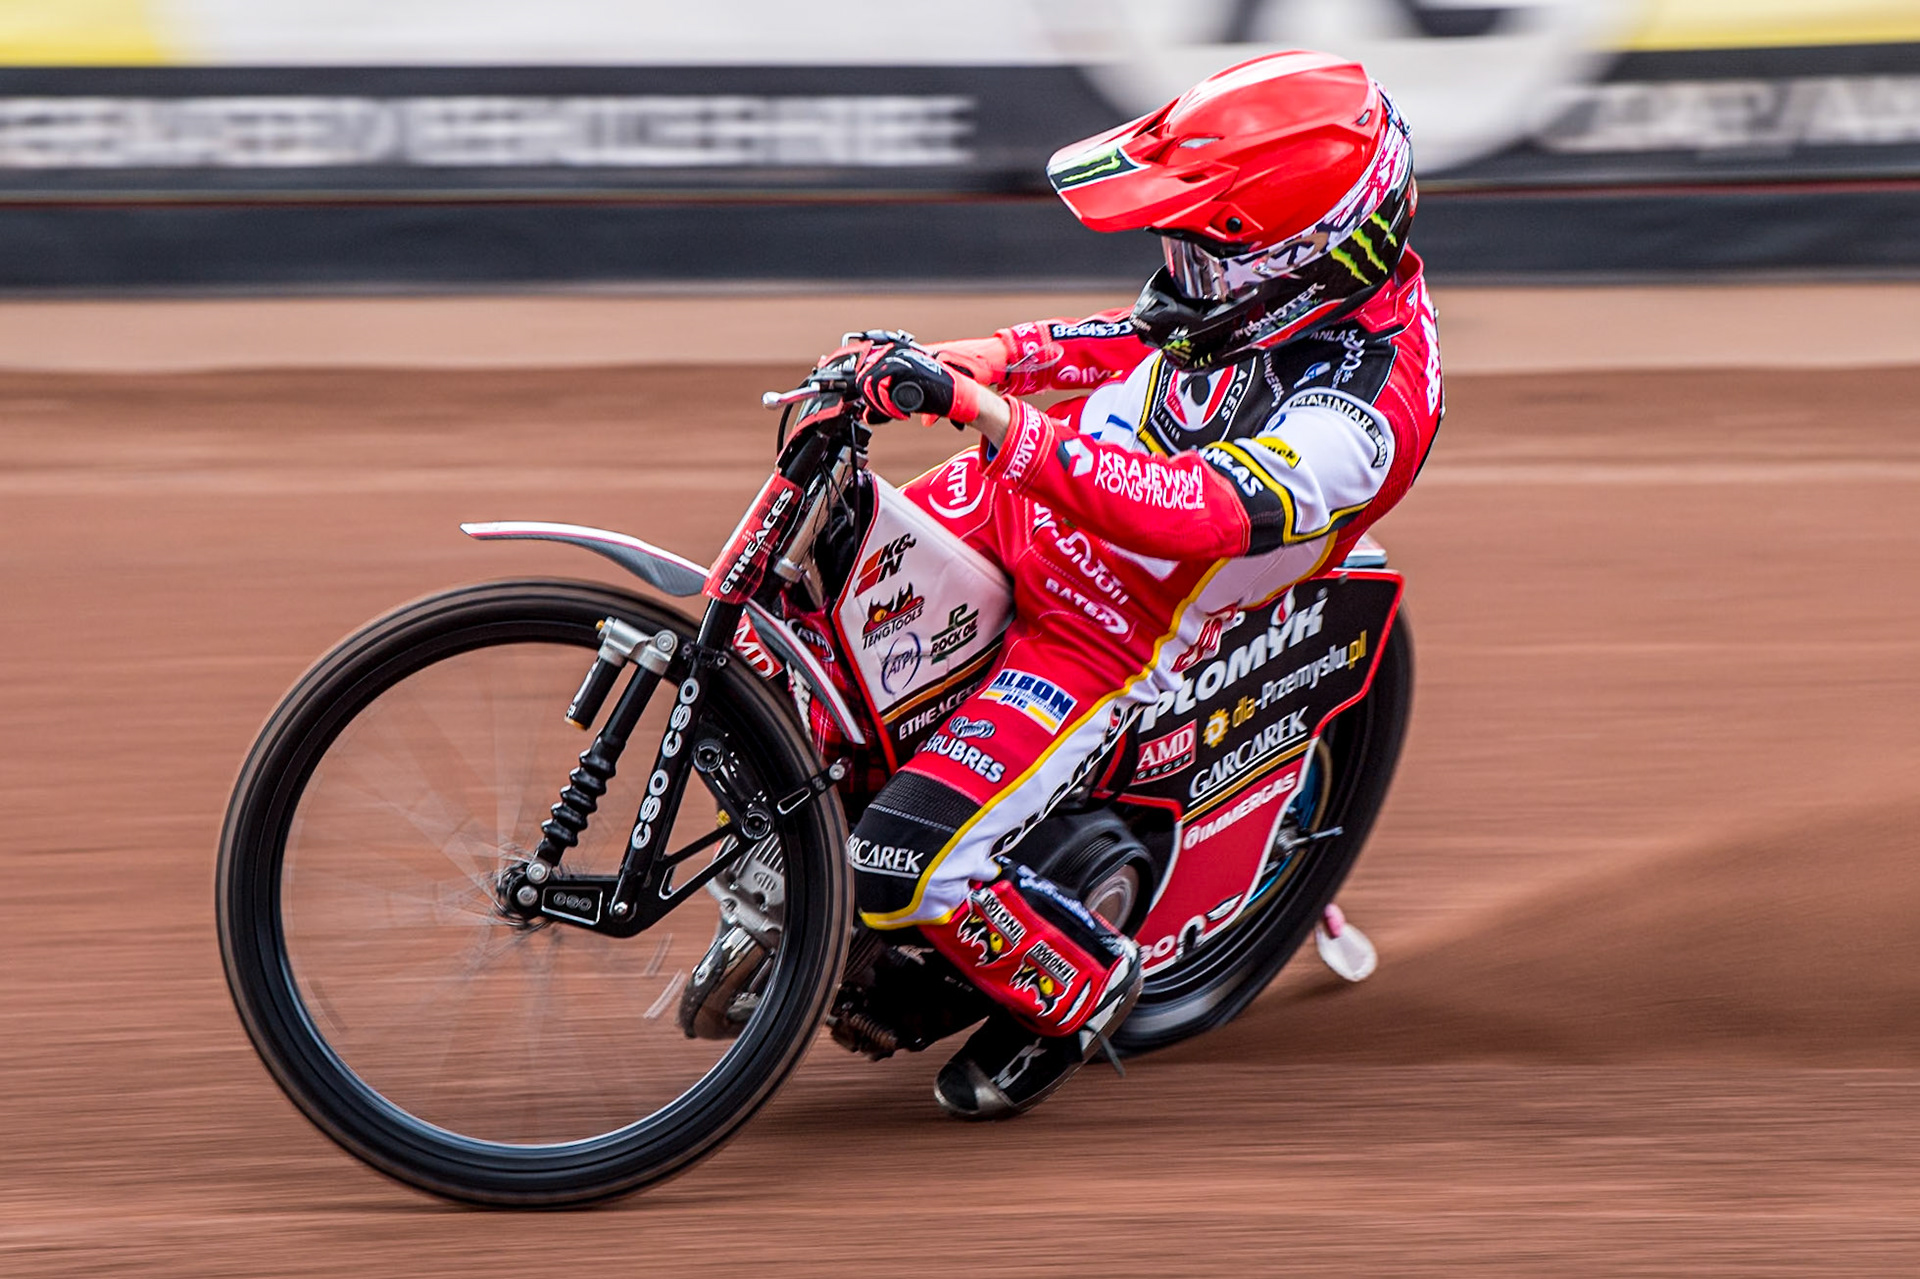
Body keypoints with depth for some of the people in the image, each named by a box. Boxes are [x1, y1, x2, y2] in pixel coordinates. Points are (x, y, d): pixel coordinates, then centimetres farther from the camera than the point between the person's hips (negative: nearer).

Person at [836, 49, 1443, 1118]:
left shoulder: (1359, 408, -32)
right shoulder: (1297, 282, -6)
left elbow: (1197, 510, -44)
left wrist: (990, 411, -49)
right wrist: (971, 358, 1)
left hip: (1102, 641, -8)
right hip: (1024, 504, 8)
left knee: (906, 869, -16)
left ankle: (1079, 986, 12)